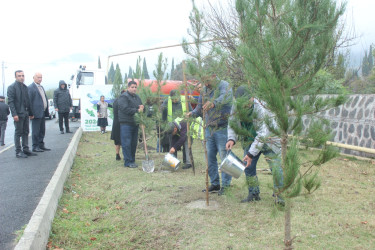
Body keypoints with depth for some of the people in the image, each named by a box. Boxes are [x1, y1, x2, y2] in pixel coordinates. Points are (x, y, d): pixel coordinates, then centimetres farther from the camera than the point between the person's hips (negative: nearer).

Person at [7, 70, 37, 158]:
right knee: (18, 133, -1)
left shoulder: (25, 87, 15)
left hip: (25, 113, 7)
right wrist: (14, 114, -20)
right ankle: (18, 152, 5)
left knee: (26, 132, 10)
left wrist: (30, 113, 15)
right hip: (18, 114, -7)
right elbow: (10, 102, -12)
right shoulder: (12, 87, -6)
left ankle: (25, 150, 17)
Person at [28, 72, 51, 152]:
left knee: (42, 130, 13)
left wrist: (46, 111, 17)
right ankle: (35, 147, 4)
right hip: (36, 113, -8)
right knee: (35, 131, -3)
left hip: (43, 113, 9)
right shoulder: (30, 88, -8)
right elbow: (29, 101, -12)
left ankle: (41, 145, 21)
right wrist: (31, 113, -16)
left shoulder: (41, 87, 19)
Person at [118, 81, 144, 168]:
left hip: (135, 123, 8)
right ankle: (128, 162, -3)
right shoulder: (123, 97, -6)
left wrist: (142, 107, -3)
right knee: (126, 143, -7)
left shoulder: (137, 97, 19)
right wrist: (137, 110, -16)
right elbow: (125, 109, -18)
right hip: (126, 123, -8)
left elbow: (141, 108, 21)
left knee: (134, 143, 11)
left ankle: (132, 160, 19)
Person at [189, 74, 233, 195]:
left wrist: (214, 103, -52)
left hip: (222, 128, -7)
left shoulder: (224, 85, -10)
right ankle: (214, 184, 22)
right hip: (208, 128, 7)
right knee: (210, 157, 10)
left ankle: (225, 185, 10)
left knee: (224, 157, -2)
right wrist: (193, 113, -2)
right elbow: (200, 107, 20)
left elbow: (226, 96, -33)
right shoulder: (204, 90, 12)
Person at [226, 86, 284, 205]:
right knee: (248, 167, 4)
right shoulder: (235, 107, -13)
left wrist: (251, 154, -34)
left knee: (276, 168, -10)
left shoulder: (260, 109, -33)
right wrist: (231, 139, -17)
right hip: (250, 140, 6)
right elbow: (232, 124, 3)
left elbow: (263, 134, -33)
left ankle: (278, 194, 4)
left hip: (268, 140, -5)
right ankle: (253, 194, 19)